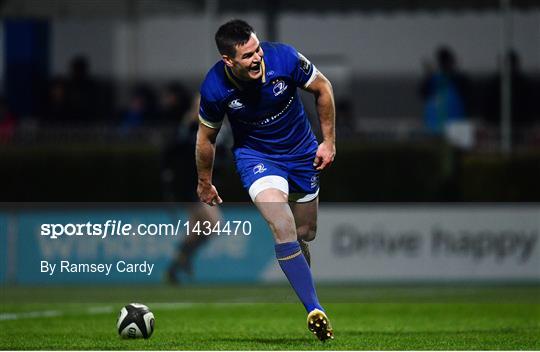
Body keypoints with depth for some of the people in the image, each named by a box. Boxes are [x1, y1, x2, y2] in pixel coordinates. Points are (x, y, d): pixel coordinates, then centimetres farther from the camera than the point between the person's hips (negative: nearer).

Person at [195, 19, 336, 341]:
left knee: (305, 234, 12)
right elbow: (207, 137, -4)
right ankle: (315, 311, -26)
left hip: (302, 153, 3)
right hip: (255, 155, -3)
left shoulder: (285, 58, -25)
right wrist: (205, 183, 8)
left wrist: (329, 142, -2)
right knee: (283, 228, -26)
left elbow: (323, 89, -5)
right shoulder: (215, 88, -24)